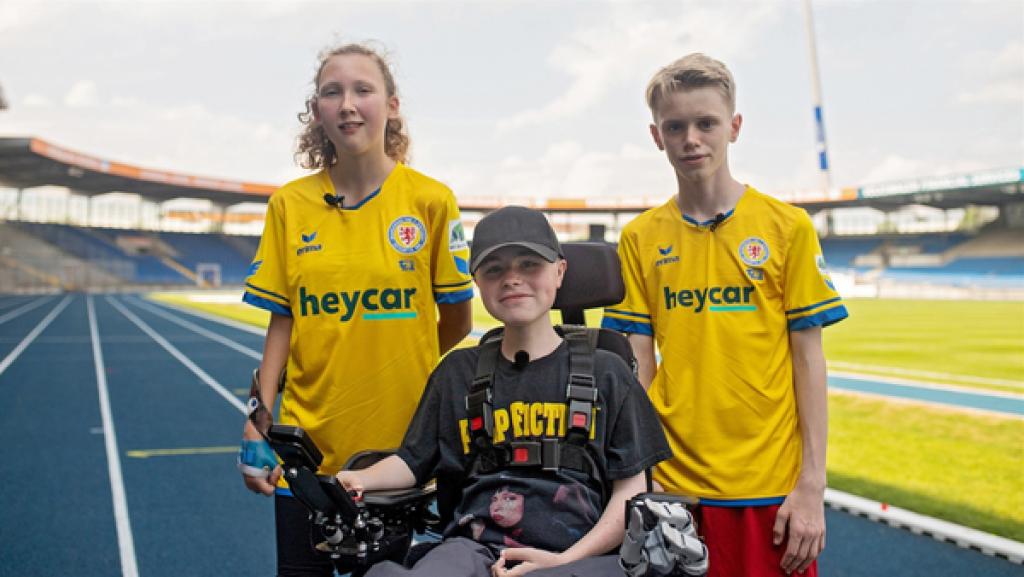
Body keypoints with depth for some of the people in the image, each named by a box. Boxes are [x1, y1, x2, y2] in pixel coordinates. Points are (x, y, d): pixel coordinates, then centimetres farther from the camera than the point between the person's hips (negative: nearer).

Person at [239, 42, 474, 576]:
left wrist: (408, 382, 2)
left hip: (404, 447, -1)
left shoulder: (431, 200, -5)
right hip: (308, 447, 2)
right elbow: (282, 324, 4)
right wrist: (257, 425, -2)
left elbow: (456, 322, 2)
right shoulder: (290, 204, 1)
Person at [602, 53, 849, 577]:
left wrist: (812, 485, -5)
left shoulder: (788, 227, -1)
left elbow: (808, 359, -1)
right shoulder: (640, 239, 4)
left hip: (771, 489, -1)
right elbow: (640, 365, 4)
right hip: (672, 484, 2)